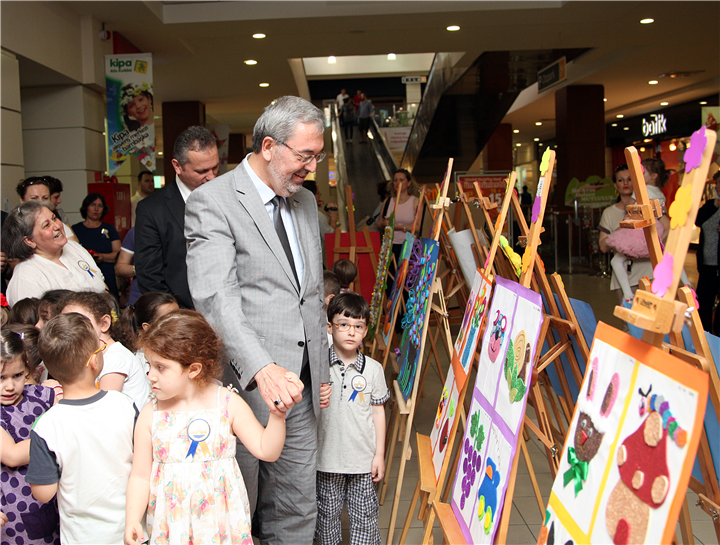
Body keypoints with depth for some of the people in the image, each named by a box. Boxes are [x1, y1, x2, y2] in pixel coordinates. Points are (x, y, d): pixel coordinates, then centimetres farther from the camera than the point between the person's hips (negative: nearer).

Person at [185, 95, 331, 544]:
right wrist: (261, 369, -35)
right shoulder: (212, 203, -10)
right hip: (244, 389, -6)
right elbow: (216, 297, -22)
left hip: (302, 389, 7)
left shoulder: (306, 202, 15)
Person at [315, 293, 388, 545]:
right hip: (327, 458, 0)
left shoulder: (373, 369, -2)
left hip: (363, 458, 1)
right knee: (327, 513, 14)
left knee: (364, 515, 9)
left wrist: (379, 454, 4)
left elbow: (378, 411, 4)